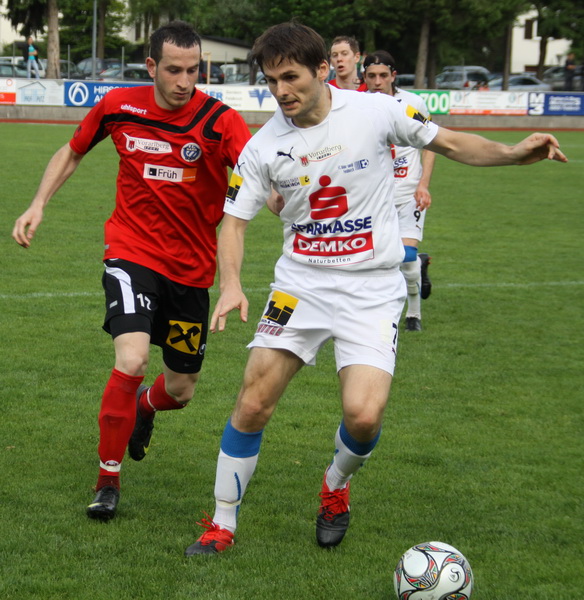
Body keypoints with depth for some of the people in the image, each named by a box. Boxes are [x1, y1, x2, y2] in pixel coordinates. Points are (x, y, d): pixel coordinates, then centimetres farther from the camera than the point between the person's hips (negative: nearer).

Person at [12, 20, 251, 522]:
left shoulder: (220, 121, -14)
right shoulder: (119, 107, -6)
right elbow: (72, 152, 13)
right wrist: (39, 205, 3)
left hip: (191, 268, 1)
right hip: (132, 251, -1)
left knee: (180, 391, 11)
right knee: (132, 359, -24)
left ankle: (145, 406, 51)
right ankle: (108, 479, -7)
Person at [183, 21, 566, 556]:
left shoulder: (375, 111, -8)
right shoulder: (263, 146, -3)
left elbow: (450, 144, 2)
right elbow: (235, 219, 2)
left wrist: (514, 153, -14)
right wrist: (231, 284, -16)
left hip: (372, 288, -2)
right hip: (300, 284, 2)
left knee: (364, 415, -17)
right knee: (253, 404, -6)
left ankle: (336, 488, 18)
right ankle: (222, 526, 11)